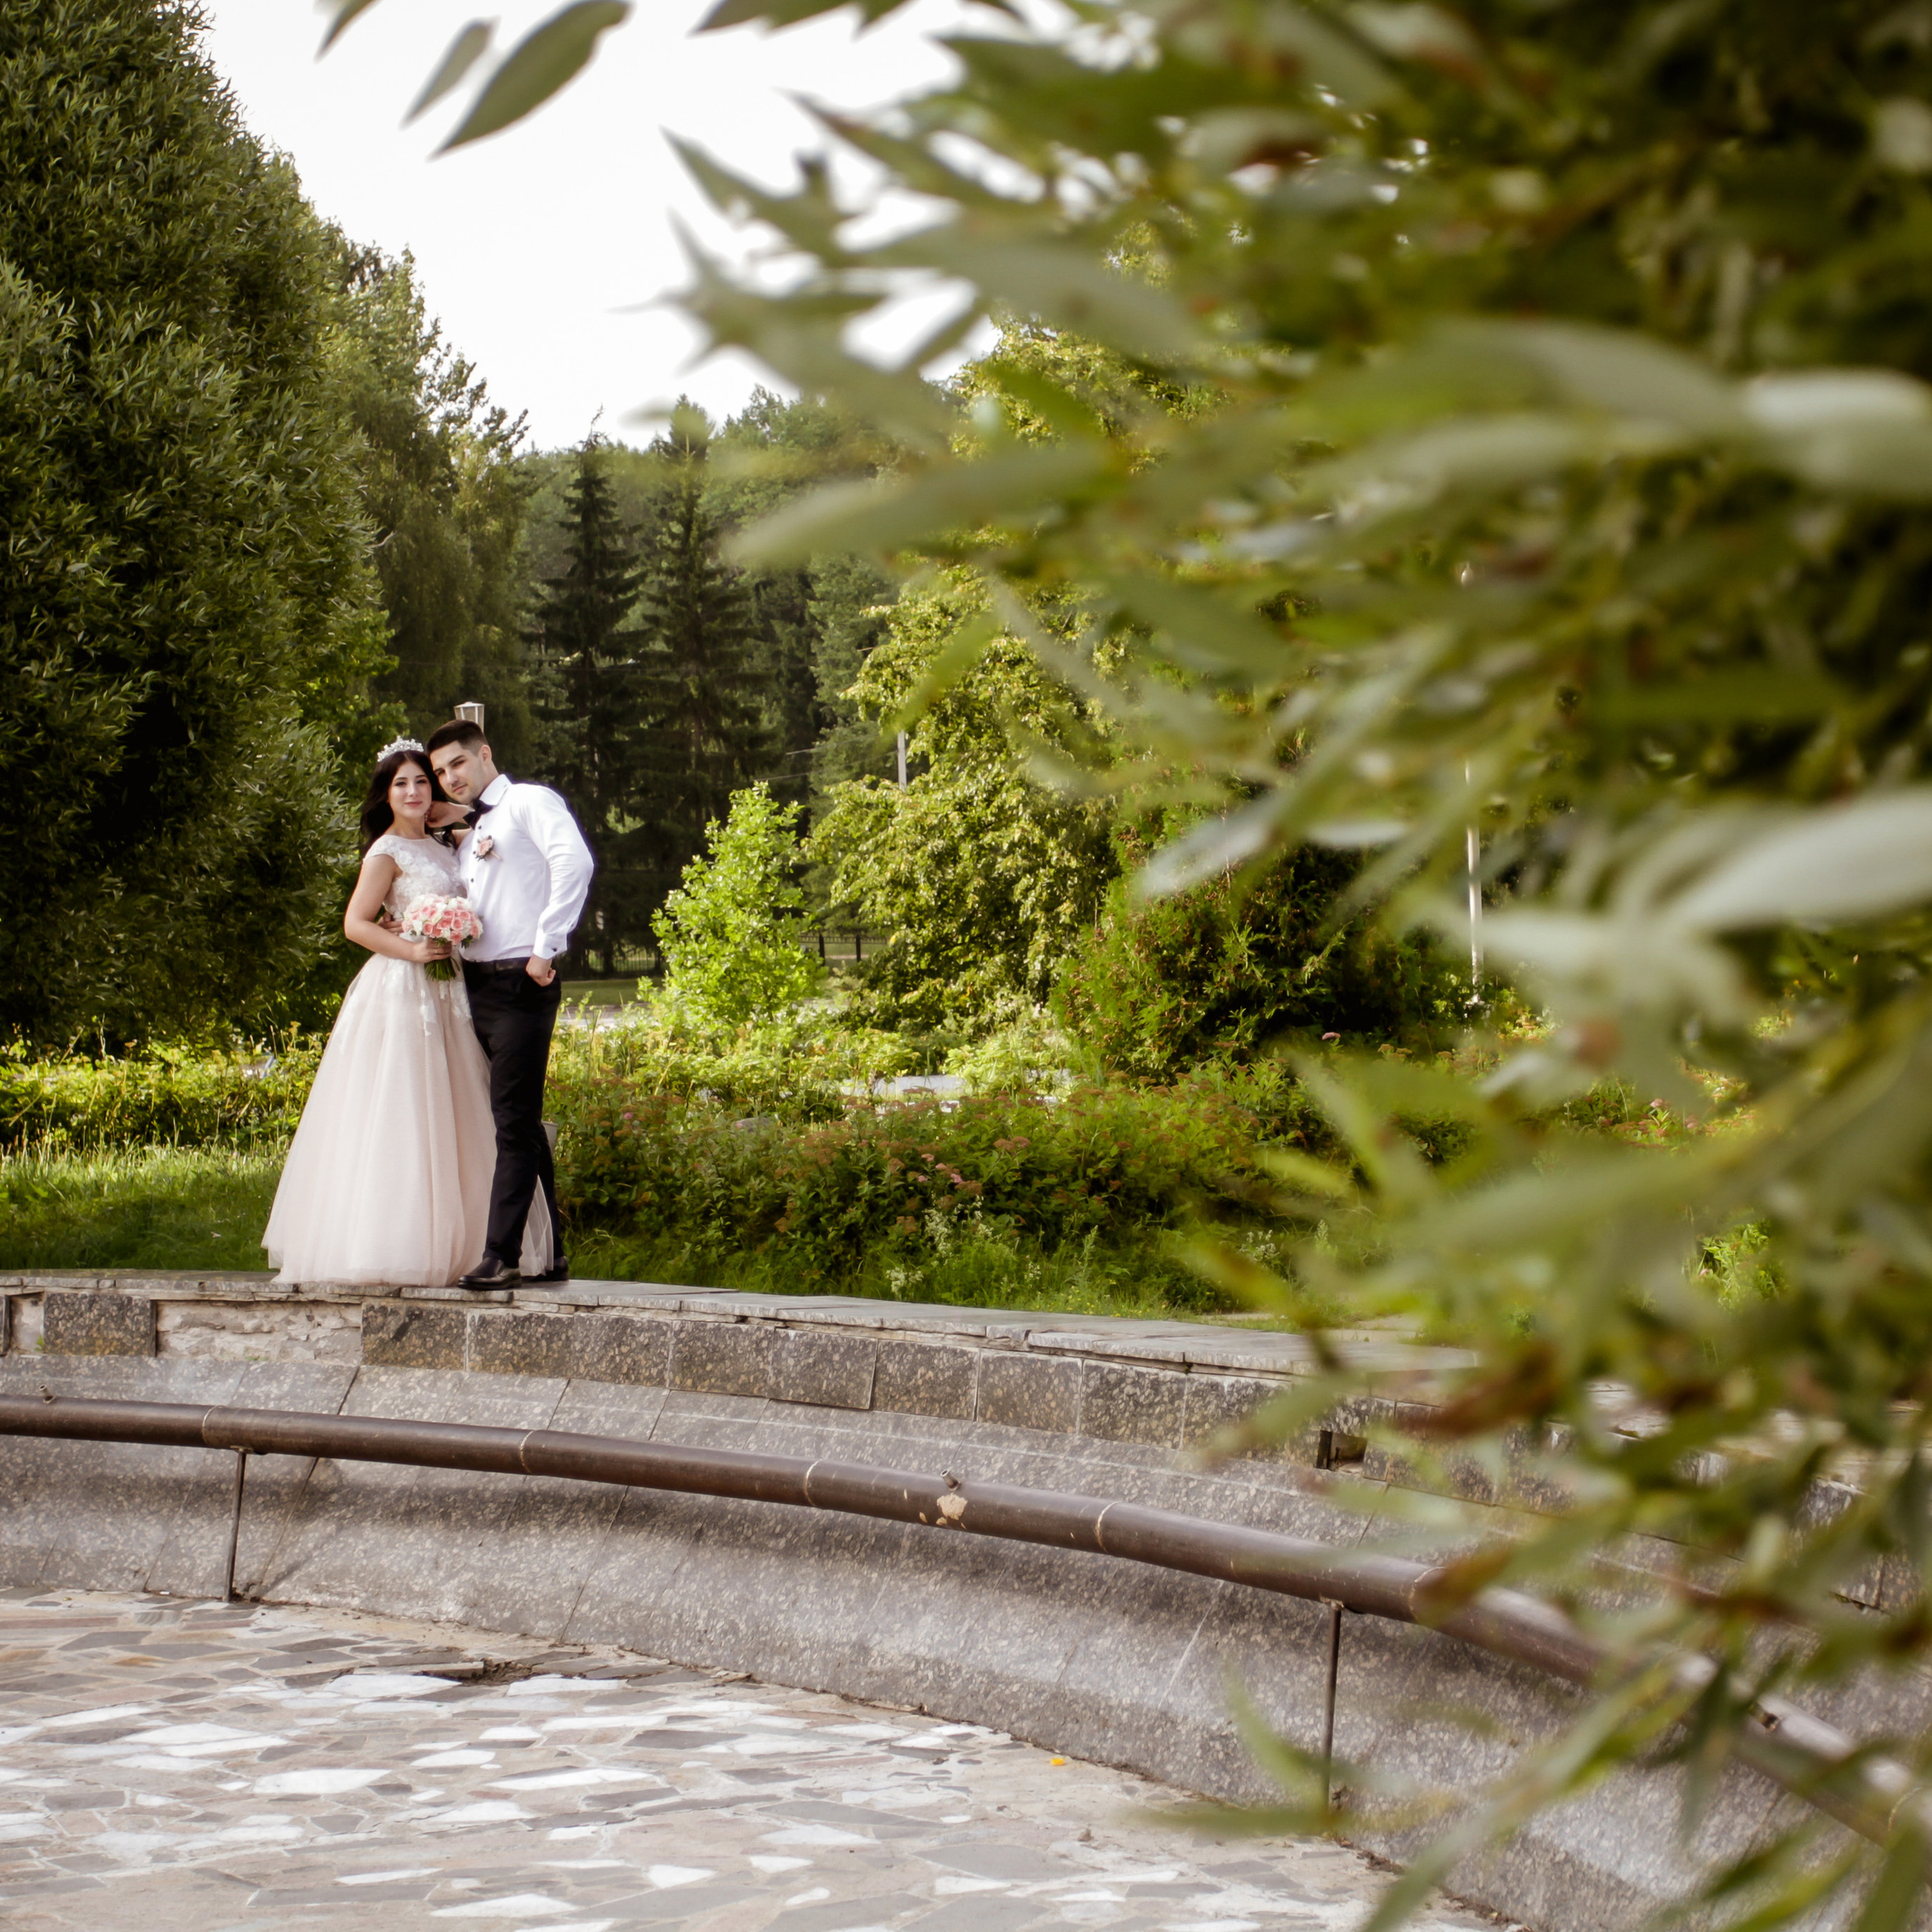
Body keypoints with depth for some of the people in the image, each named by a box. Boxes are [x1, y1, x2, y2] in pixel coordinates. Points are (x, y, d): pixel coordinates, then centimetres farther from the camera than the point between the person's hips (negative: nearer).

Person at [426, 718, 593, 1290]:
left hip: (520, 984, -9)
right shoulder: (471, 836, 22)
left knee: (515, 1123, -11)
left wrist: (545, 946, -22)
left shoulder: (529, 803, -3)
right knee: (519, 1123, 10)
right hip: (476, 985, 9)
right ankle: (549, 1253, 14)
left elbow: (574, 861, -21)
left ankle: (500, 1255, -15)